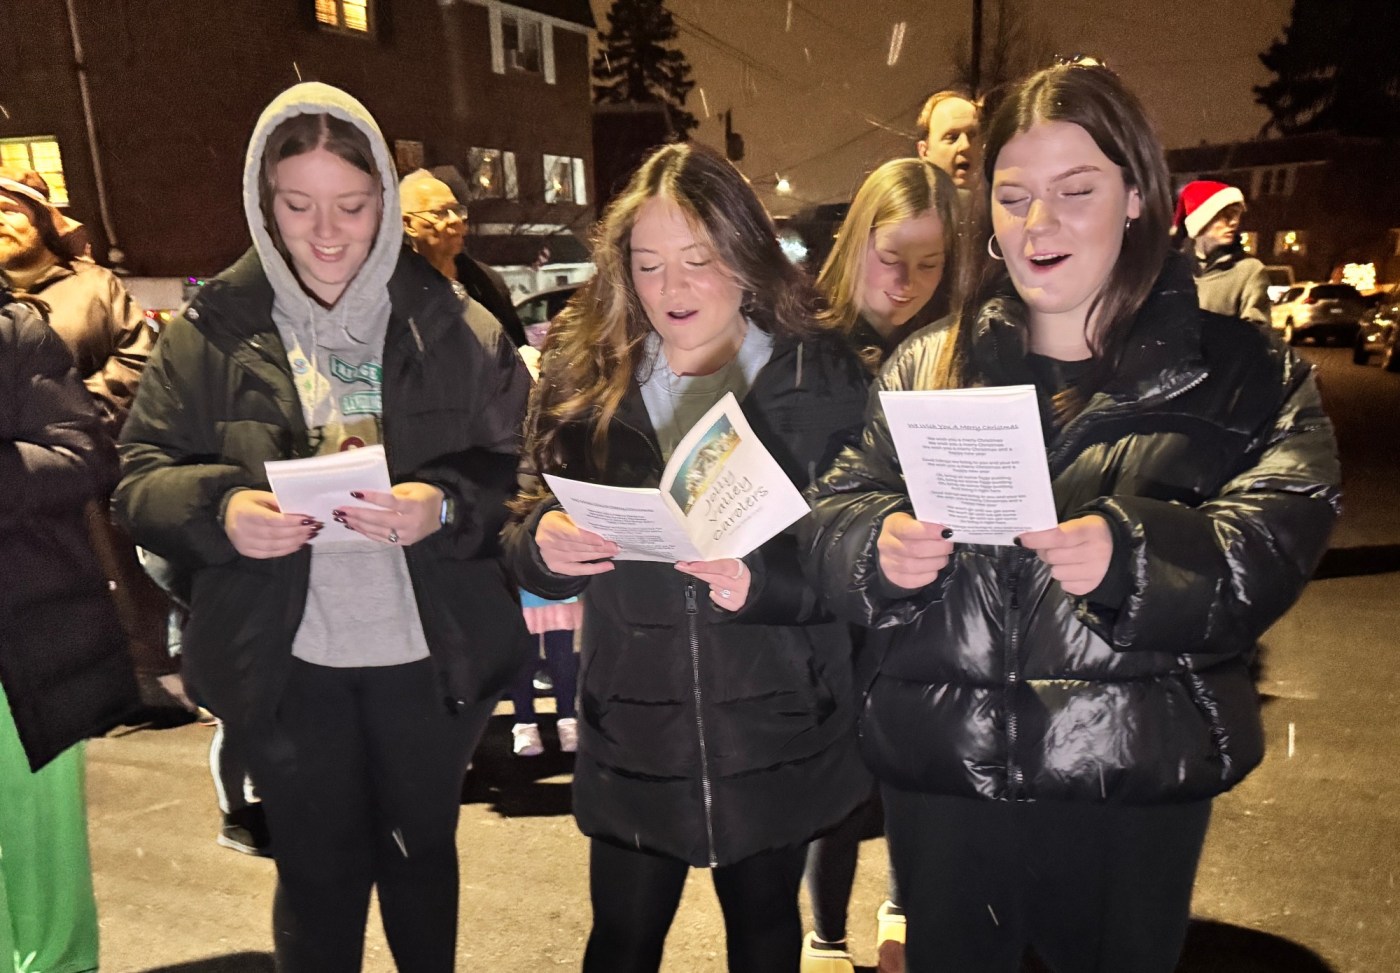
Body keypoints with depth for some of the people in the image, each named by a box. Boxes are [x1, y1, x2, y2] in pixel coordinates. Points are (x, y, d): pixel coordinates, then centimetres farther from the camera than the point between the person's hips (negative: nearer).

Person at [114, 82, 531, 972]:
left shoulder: (453, 328, -4)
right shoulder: (214, 330, -1)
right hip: (285, 661, 0)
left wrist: (443, 506, -26)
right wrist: (220, 511, -22)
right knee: (319, 873, 15)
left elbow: (516, 474, -6)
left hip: (430, 654, 0)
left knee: (423, 851, 21)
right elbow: (141, 479, 0)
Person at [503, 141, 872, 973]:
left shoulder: (821, 376, -8)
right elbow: (532, 543, 1)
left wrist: (763, 583, -27)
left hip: (776, 730, -1)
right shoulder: (586, 375, -2)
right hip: (632, 729, 1)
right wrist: (544, 543, -22)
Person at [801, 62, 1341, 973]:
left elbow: (1280, 531, -11)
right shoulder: (926, 365, 6)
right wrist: (879, 545, -20)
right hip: (941, 772, 2)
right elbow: (833, 514, 2)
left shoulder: (1237, 371, 1)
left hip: (1137, 787, -1)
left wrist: (1132, 552, -29)